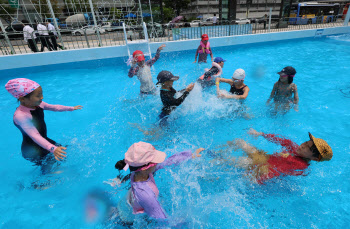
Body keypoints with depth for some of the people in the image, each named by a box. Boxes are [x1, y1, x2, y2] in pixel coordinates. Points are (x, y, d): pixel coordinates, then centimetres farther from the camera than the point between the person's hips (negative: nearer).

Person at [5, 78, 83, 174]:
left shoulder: (38, 104, -8)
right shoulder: (20, 115, -32)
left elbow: (54, 107, 9)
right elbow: (35, 135, -40)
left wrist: (71, 108, 18)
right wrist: (52, 148, -51)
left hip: (44, 141, 8)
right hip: (32, 150, -8)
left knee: (62, 153, 18)